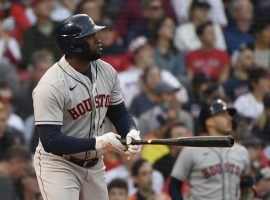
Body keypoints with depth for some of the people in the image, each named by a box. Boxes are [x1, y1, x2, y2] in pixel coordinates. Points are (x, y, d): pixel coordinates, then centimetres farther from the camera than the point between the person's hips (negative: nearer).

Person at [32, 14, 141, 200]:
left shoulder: (106, 71, -1)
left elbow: (119, 112, 12)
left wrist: (131, 132, -11)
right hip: (58, 165, -7)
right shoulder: (50, 86, -24)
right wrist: (97, 142, -33)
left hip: (94, 166, 7)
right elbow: (50, 141, -27)